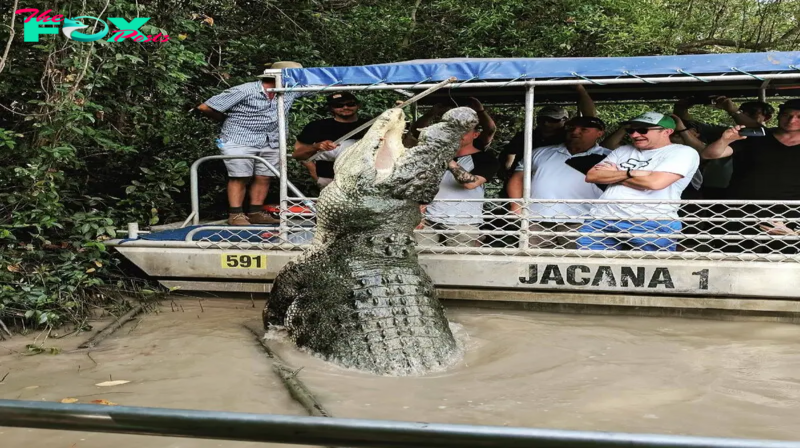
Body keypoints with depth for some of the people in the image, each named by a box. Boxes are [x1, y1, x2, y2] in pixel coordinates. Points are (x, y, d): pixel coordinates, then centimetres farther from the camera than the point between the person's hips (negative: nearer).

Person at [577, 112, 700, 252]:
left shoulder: (683, 152, 2)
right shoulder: (623, 151, 20)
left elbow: (655, 182, -14)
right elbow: (591, 176, 10)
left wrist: (614, 175, 3)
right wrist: (630, 173, -4)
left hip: (652, 224, -5)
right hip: (602, 220, 5)